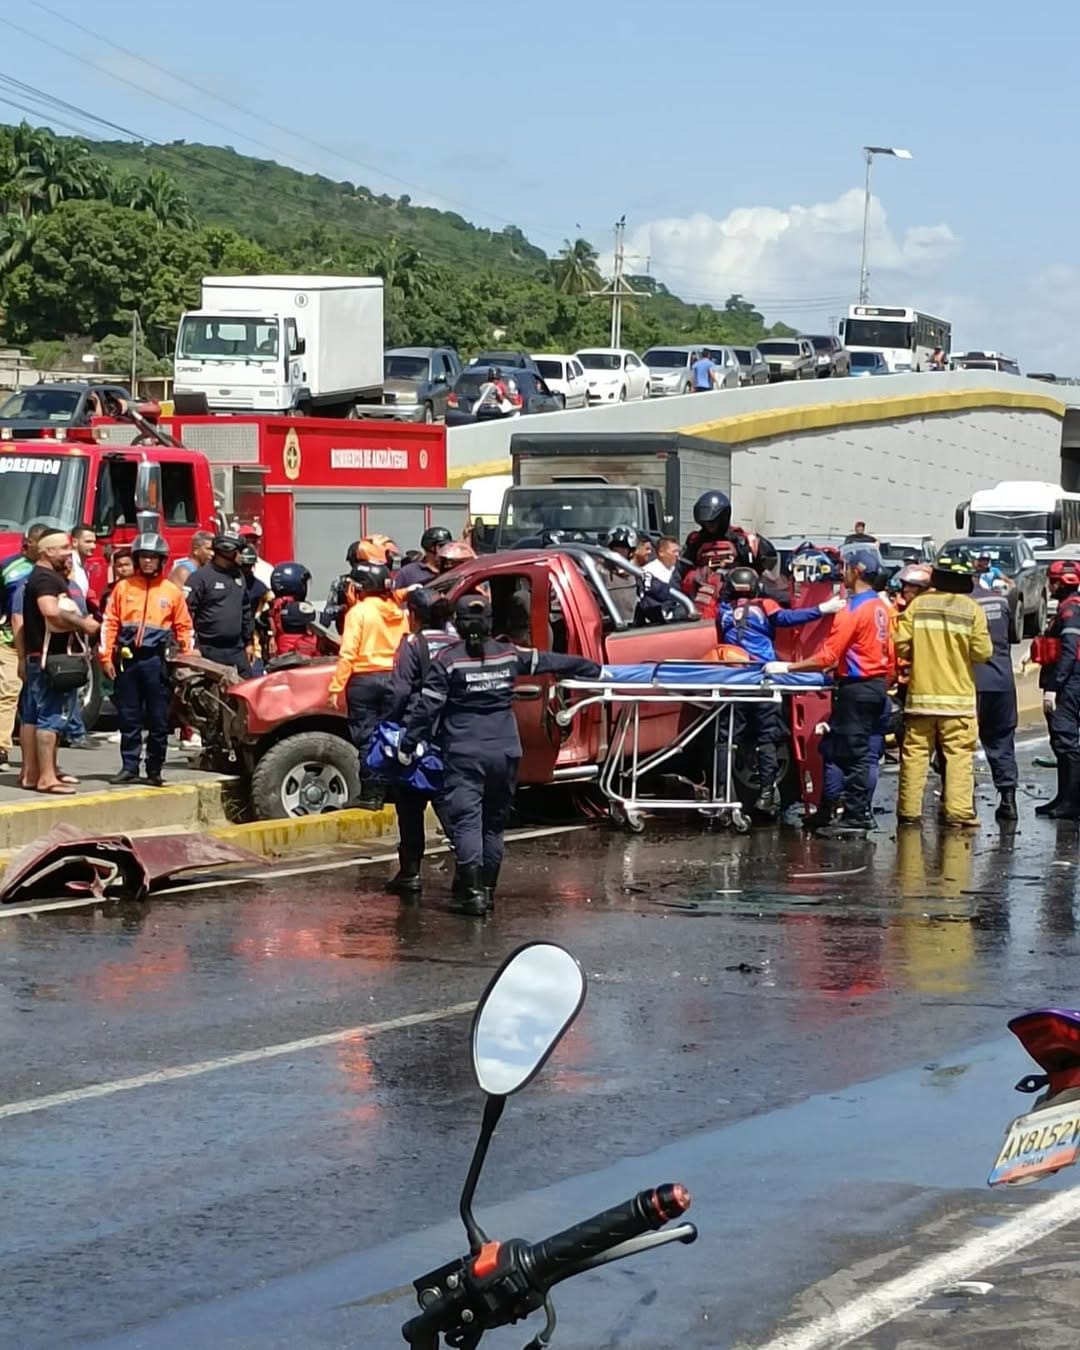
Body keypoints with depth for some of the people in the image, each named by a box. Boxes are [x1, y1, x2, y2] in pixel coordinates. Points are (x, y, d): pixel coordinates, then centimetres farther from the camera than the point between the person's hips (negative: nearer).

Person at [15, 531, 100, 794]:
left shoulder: (49, 577, 20)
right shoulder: (46, 579, -14)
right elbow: (52, 613, -29)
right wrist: (82, 624, -19)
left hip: (36, 657, 11)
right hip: (51, 657, -11)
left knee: (32, 717, 12)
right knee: (51, 717, -12)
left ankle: (31, 772, 17)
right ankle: (47, 777, -15)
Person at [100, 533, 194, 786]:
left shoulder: (172, 592, 6)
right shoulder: (123, 588, 8)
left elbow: (184, 628, 7)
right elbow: (109, 623, 6)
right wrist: (106, 657, -1)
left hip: (157, 661, -1)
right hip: (127, 660, 1)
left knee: (158, 720, 1)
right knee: (128, 718, 4)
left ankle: (155, 770, 8)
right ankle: (129, 767, 10)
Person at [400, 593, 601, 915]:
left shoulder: (448, 660, -6)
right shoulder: (509, 655, 5)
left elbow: (427, 706, -9)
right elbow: (550, 661, 18)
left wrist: (409, 744, -1)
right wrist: (593, 670, 32)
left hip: (464, 755, -4)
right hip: (505, 753, 4)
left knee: (465, 821, -7)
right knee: (494, 822, 15)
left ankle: (472, 891, -17)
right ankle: (487, 889, 19)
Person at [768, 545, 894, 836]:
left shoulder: (854, 609, -16)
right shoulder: (881, 606, 9)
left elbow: (827, 656, -19)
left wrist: (787, 667, -14)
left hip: (857, 688, -9)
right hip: (878, 685, 9)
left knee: (852, 754, -5)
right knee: (861, 752, 13)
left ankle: (854, 817, -4)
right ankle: (860, 812, 16)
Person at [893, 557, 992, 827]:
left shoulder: (918, 605, 0)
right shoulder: (972, 609, -4)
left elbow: (901, 644, -4)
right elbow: (983, 652, -7)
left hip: (921, 693, 2)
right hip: (958, 695, -2)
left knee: (915, 754, 7)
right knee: (959, 755, -1)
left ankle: (909, 810, 8)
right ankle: (958, 812, -8)